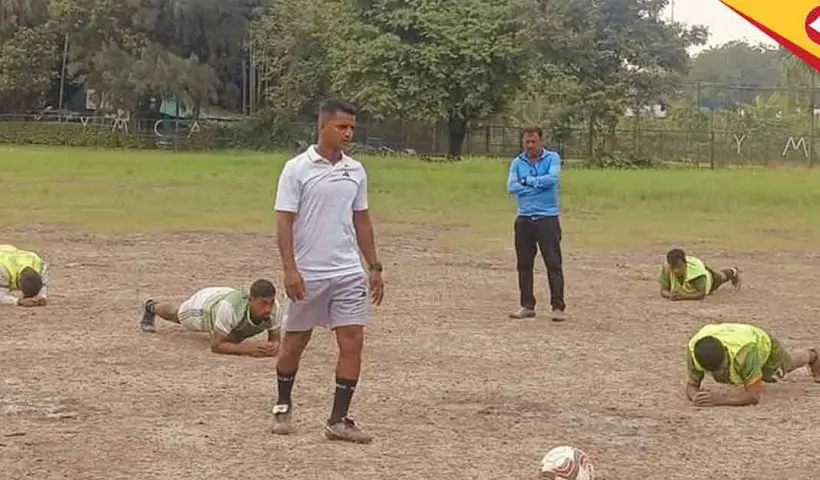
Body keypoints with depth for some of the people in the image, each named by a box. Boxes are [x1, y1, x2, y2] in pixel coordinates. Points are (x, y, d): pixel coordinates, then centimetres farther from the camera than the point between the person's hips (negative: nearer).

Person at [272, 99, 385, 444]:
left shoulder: (356, 171, 8)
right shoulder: (297, 169, -7)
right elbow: (284, 222, -10)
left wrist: (374, 267, 11)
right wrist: (290, 269, -18)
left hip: (348, 273, 4)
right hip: (307, 274, -4)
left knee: (353, 342, -5)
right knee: (294, 343, 10)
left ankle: (338, 420, 2)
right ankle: (283, 406, 31)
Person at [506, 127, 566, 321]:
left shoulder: (552, 158, 0)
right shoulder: (517, 162, 7)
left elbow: (552, 178, -18)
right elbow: (511, 187, -6)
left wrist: (528, 181, -9)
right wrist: (538, 185, -10)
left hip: (547, 218, -4)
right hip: (524, 219, 4)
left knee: (554, 263, -5)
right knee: (524, 264, 7)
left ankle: (558, 307, -3)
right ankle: (527, 306, 15)